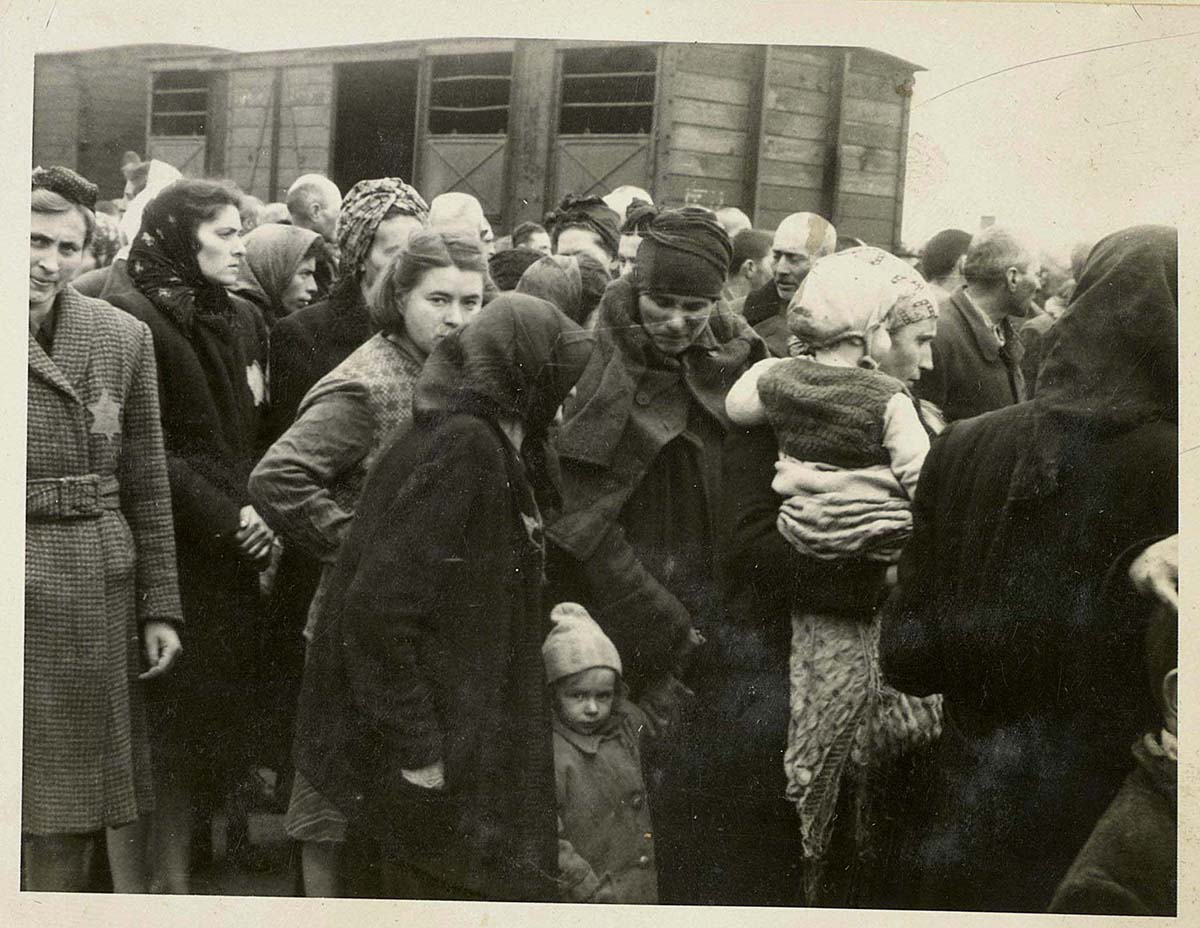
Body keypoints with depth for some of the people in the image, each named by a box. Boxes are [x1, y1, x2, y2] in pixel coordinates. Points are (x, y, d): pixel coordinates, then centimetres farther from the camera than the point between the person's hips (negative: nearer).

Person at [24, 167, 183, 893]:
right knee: (32, 786, 5)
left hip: (98, 589, 2)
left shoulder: (123, 338, 4)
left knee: (94, 790, 9)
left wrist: (161, 607, 4)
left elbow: (148, 485, 6)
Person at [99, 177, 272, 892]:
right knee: (181, 718, -2)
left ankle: (204, 846, 19)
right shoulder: (134, 316, -9)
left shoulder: (242, 320, 13)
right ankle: (172, 877, 8)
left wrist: (263, 513, 3)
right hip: (174, 554, -6)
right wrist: (223, 516, -15)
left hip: (239, 549, 6)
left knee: (230, 707, 6)